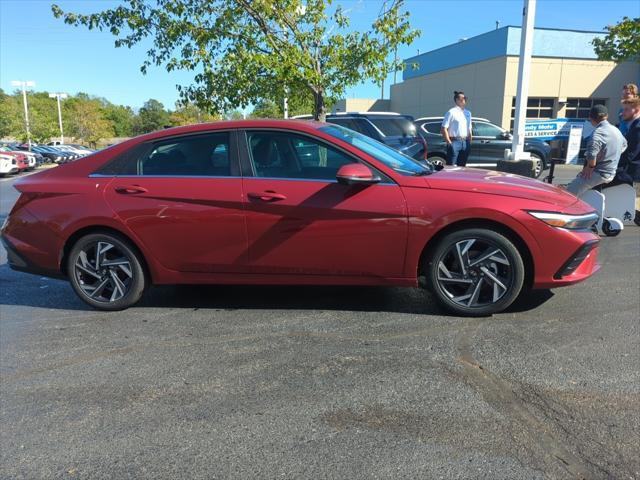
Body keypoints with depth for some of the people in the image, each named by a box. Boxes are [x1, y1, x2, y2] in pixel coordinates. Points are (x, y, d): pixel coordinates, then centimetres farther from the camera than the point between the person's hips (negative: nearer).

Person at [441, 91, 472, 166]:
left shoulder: (468, 113, 14)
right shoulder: (451, 112, -6)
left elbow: (469, 129, 20)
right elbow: (443, 129, -10)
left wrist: (469, 142, 12)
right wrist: (449, 142, -12)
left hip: (465, 142, 7)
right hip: (454, 142, -7)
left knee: (462, 166, 11)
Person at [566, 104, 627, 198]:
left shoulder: (598, 133, -19)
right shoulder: (616, 130, 11)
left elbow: (591, 154, -34)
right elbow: (624, 145, 32)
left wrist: (590, 166, -17)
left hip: (599, 174, -10)